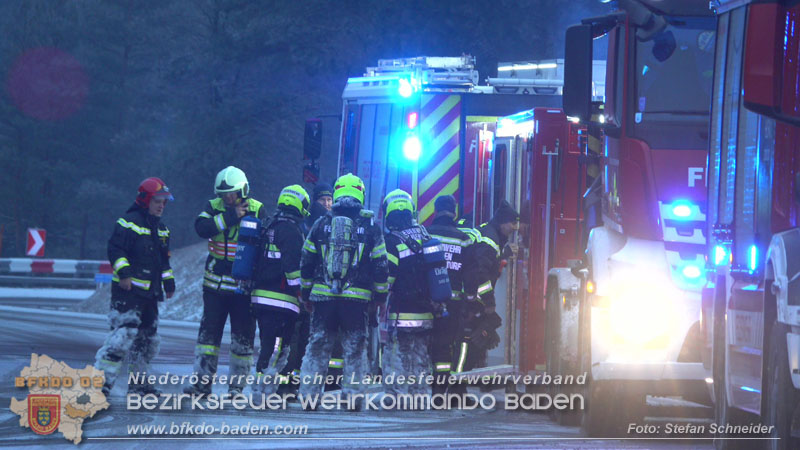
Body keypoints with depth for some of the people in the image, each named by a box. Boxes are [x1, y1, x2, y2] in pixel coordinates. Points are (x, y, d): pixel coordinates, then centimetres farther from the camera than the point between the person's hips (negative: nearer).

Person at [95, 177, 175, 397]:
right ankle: (101, 379, -20)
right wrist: (123, 272, -24)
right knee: (124, 332, -19)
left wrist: (169, 282, 23)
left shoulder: (161, 229, 19)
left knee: (147, 337, 13)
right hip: (128, 290, -9)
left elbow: (164, 260, 29)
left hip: (150, 292, 9)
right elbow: (115, 250, -14)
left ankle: (138, 383, 23)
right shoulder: (129, 223, -8)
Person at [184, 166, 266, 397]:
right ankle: (202, 382, 9)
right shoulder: (214, 207, 2)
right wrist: (230, 217, -22)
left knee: (242, 337, 2)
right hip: (215, 282, 2)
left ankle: (237, 385, 10)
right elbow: (202, 228, -17)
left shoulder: (257, 210, -3)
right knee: (208, 332, 4)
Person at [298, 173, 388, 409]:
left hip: (323, 297, 1)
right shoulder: (370, 227, 0)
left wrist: (306, 292, 18)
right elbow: (380, 266, 1)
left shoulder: (321, 225, 5)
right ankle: (352, 394, 1)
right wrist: (380, 295, 9)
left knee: (317, 346, 8)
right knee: (355, 349, 5)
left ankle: (308, 393, 5)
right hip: (357, 299, -1)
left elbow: (306, 263, 8)